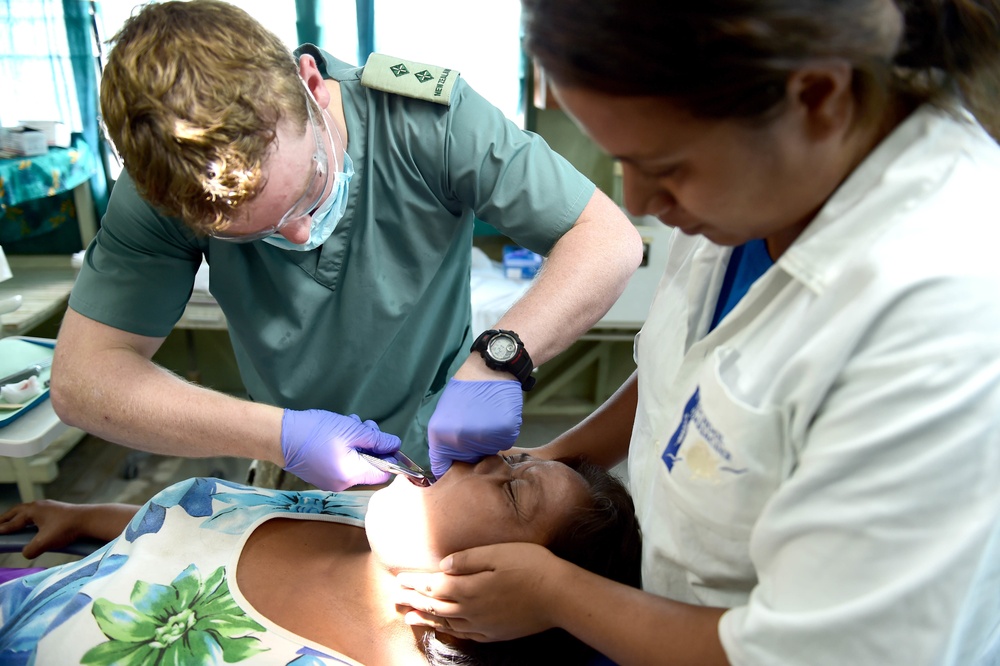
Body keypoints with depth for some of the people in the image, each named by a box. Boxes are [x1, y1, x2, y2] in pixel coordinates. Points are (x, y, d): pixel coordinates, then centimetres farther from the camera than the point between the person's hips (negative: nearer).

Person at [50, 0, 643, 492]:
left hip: (445, 460, -2)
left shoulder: (428, 119, -25)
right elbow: (81, 378, -18)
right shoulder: (168, 175, -20)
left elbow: (612, 239, -22)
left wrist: (499, 359, -37)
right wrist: (278, 437, -29)